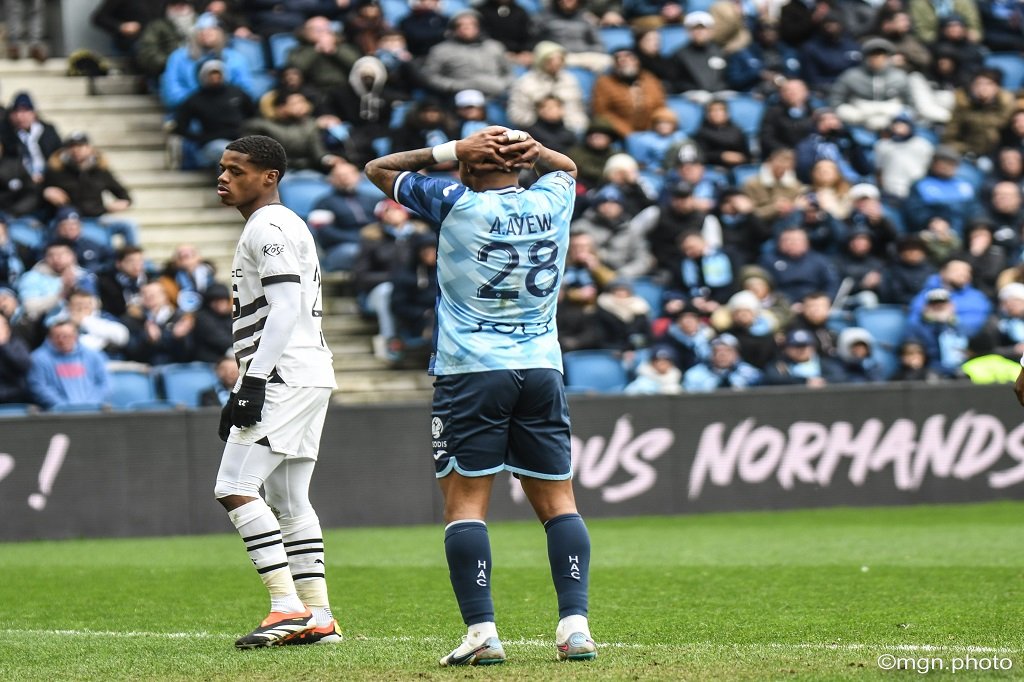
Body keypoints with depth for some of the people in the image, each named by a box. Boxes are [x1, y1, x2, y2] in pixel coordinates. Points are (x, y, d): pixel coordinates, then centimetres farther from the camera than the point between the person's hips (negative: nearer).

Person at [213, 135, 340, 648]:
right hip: (307, 377, 11)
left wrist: (253, 381, -22)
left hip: (285, 377, -11)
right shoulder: (279, 227, 22)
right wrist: (245, 388, 26)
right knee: (288, 500, 11)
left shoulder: (269, 227, -10)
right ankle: (318, 619, 11)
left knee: (236, 489, -12)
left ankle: (288, 608, -15)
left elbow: (285, 308, -19)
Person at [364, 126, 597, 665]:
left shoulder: (458, 203, -5)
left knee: (464, 501, -3)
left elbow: (378, 169, 8)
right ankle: (575, 626, -3)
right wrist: (531, 151, 12)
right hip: (541, 370, 4)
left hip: (471, 373, -4)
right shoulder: (550, 202, 7)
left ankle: (482, 631, -13)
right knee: (557, 501, 6)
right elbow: (567, 167, 32)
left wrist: (448, 151, 3)